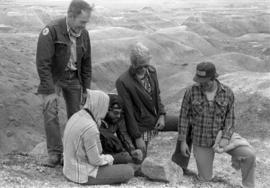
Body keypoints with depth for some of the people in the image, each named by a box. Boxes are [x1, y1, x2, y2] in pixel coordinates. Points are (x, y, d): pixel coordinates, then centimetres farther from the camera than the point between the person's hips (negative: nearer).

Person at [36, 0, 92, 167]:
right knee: (51, 113, -15)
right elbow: (43, 63, -23)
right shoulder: (51, 31, -22)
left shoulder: (84, 34, -4)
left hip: (73, 78, 5)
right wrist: (49, 90, -25)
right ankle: (55, 153, -6)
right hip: (53, 77, -4)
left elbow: (86, 64, 6)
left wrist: (86, 89, 6)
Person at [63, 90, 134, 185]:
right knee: (129, 171, 1)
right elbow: (95, 160, -21)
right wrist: (108, 159, 0)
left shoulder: (76, 117, 1)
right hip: (85, 175, -9)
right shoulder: (90, 128, -28)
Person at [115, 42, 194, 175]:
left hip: (156, 118, 6)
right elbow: (128, 111, -20)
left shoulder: (151, 71, -3)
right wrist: (137, 137, -17)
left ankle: (181, 163, 12)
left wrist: (162, 115, -5)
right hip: (141, 125, -6)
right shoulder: (123, 82, -23)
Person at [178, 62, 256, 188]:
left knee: (249, 154, -22)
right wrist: (182, 141, -7)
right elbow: (184, 116, -7)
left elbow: (230, 118, -6)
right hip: (201, 139, 0)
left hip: (221, 135, 0)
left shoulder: (227, 93, -11)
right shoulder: (191, 91, -14)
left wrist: (225, 139, -22)